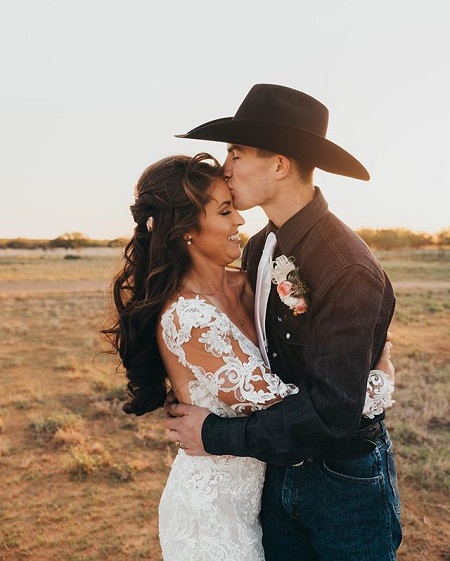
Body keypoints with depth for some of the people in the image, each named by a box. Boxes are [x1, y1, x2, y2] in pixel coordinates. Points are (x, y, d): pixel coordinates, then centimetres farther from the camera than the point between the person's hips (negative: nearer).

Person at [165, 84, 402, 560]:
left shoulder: (349, 271, -26)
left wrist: (217, 435, -21)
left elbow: (332, 411, -28)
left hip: (345, 482, -6)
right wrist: (187, 404, -4)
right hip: (277, 469, 6)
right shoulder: (258, 249, -2)